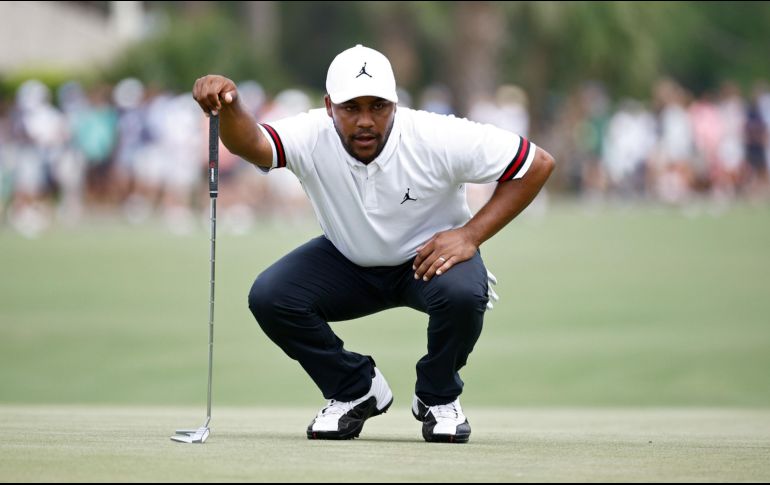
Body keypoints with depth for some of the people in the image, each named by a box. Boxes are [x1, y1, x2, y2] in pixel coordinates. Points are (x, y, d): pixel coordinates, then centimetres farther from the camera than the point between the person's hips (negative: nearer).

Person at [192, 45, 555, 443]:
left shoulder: (439, 138, -28)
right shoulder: (313, 138, -24)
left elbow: (538, 164, -21)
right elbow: (251, 144, -44)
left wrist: (470, 234, -27)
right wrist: (229, 109, -68)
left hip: (431, 256, -2)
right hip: (348, 261, 2)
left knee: (462, 293, -36)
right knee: (269, 297, -21)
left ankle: (437, 397, -4)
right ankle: (355, 391, 4)